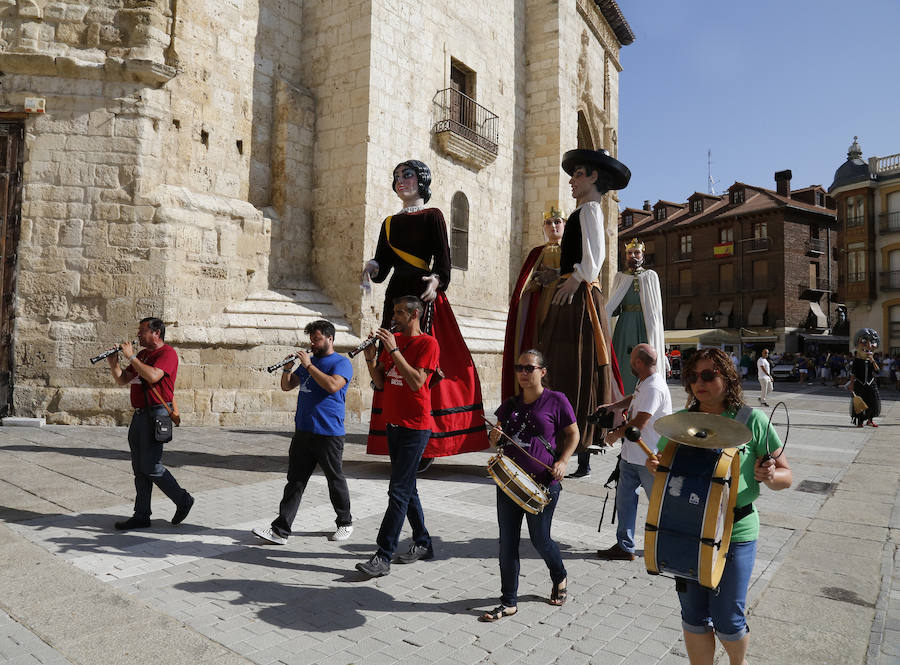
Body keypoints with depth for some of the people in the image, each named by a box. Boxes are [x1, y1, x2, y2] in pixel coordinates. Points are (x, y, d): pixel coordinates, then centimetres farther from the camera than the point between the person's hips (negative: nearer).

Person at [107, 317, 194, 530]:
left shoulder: (167, 353, -8)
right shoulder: (142, 354, 19)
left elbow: (153, 376, -25)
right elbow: (122, 380, 18)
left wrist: (131, 357, -17)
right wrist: (113, 363, 1)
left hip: (156, 415, -9)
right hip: (139, 415, 9)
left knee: (151, 467, -9)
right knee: (139, 469, 10)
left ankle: (183, 500, 8)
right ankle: (141, 516, 17)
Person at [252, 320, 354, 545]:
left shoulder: (342, 363, -6)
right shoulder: (308, 360, 16)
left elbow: (332, 386, -24)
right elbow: (287, 386, 17)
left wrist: (309, 365, -19)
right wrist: (288, 368, -2)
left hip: (329, 434, -6)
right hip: (303, 432, 6)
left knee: (335, 480, 7)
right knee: (295, 481, 6)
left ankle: (345, 523, 25)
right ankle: (280, 530, 9)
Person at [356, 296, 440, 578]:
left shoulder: (428, 343, -10)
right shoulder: (393, 339, 12)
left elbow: (416, 381, -22)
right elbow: (380, 383, 10)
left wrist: (393, 349, -21)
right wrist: (370, 357, -6)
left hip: (415, 427, -8)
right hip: (393, 424, 8)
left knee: (398, 491, -7)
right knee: (407, 488, 15)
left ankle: (383, 557, -2)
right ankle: (423, 544, 29)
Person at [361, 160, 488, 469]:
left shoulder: (432, 216, 5)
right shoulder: (390, 222, 20)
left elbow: (442, 258, -6)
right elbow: (382, 266, 14)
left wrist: (436, 280, -26)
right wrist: (371, 267, -8)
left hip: (424, 295, -5)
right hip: (396, 295, 5)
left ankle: (427, 445, -5)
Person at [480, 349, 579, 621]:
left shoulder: (556, 401, -5)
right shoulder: (510, 405, 9)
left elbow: (573, 434, 3)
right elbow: (498, 437, 18)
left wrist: (562, 461, -11)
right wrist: (495, 437, -5)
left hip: (543, 483, -4)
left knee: (540, 540, 8)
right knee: (507, 542, 6)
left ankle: (560, 579, 40)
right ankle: (509, 602, 19)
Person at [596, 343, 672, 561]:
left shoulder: (654, 387, -23)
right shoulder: (643, 382, 8)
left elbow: (638, 424, -25)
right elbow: (634, 399, 29)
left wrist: (615, 435, -10)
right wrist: (612, 406, 12)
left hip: (649, 459, -9)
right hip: (631, 454, 10)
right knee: (624, 496, 11)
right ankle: (624, 546, 20)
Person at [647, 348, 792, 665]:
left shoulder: (752, 420, -7)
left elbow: (786, 475, -1)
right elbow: (663, 466, 11)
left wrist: (770, 476, -23)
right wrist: (655, 467, -13)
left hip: (735, 532, -2)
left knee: (727, 620, 9)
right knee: (693, 615, 14)